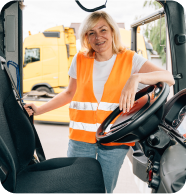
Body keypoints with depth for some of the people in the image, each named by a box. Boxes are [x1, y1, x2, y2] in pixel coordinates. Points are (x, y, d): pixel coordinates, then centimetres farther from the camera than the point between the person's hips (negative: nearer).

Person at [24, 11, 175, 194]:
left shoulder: (130, 59, -2)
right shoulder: (80, 60, 6)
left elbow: (169, 78, -12)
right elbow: (70, 93, 15)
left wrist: (136, 77, -30)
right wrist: (38, 110, 7)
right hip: (81, 138, 2)